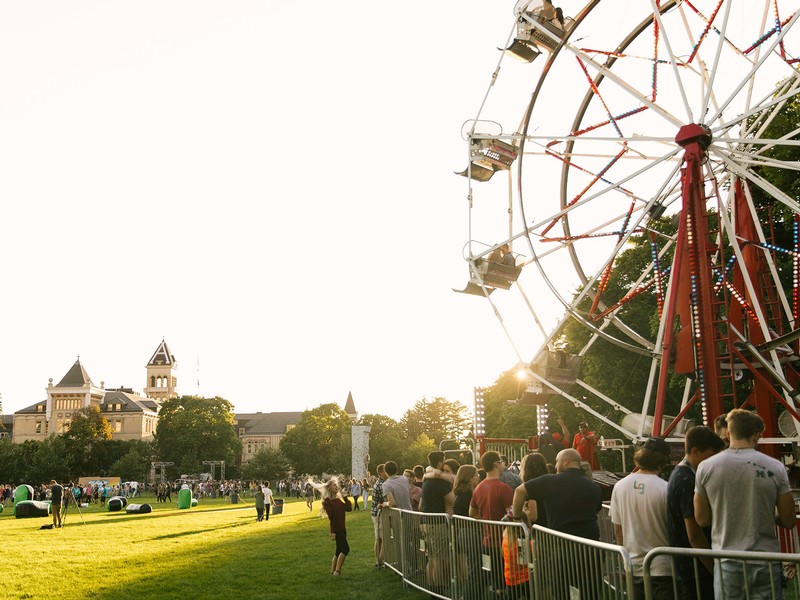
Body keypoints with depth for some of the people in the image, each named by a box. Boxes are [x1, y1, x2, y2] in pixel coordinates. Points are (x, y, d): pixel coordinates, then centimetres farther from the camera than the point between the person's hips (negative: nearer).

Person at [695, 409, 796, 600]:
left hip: (727, 563, 1)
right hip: (766, 562, 0)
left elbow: (702, 519, 3)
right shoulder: (775, 467, -6)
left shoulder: (705, 467, -4)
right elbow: (788, 522, -1)